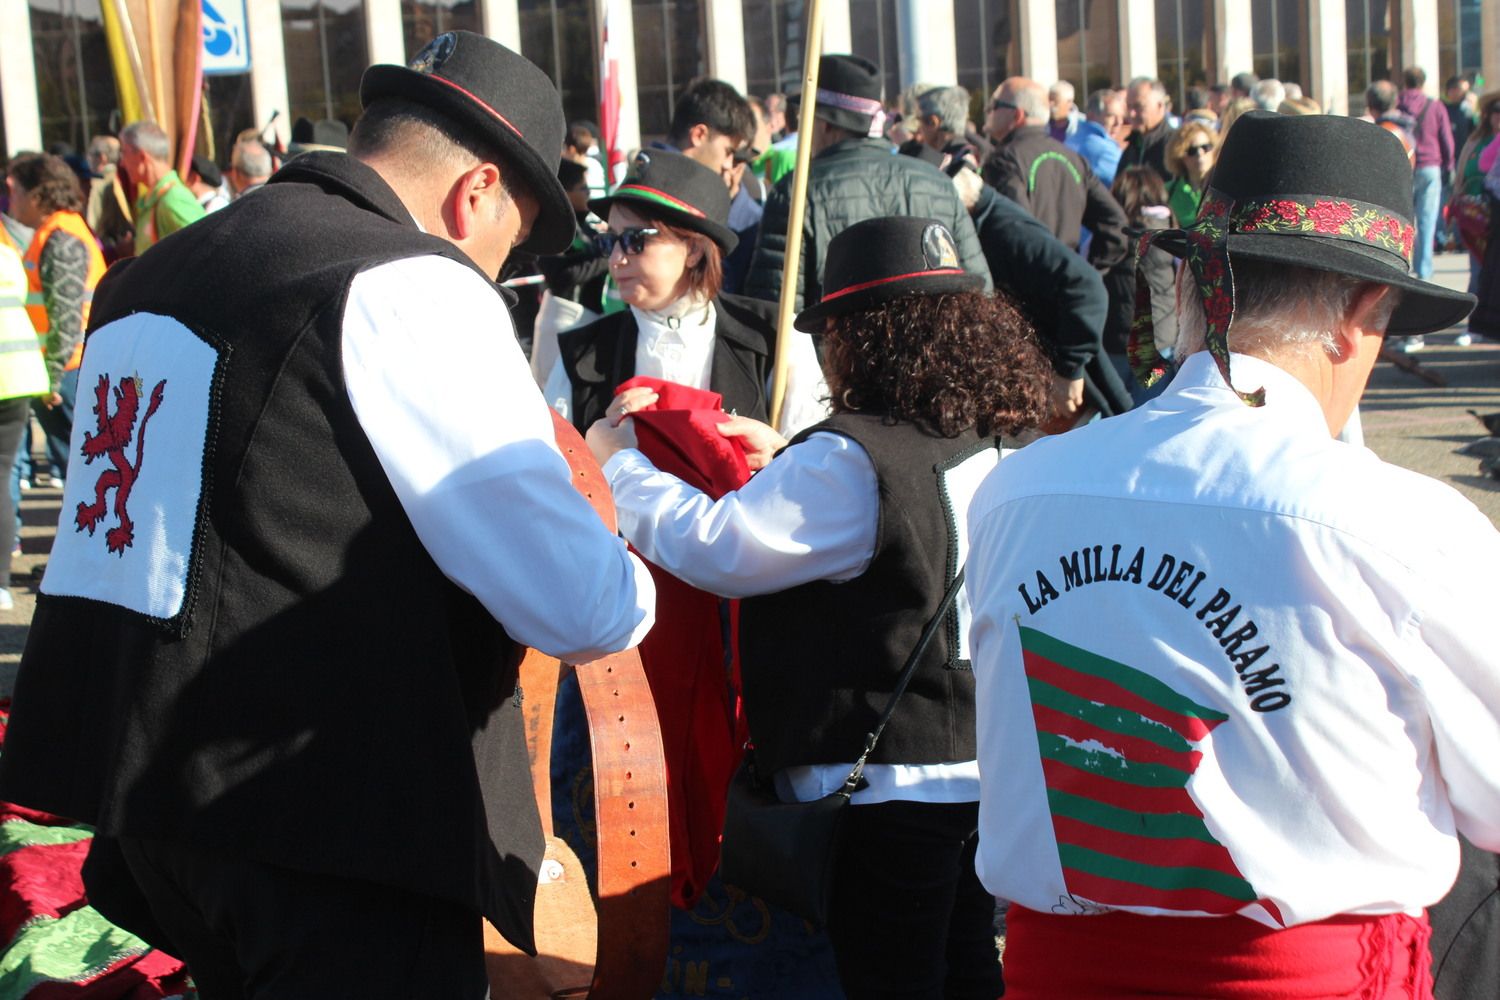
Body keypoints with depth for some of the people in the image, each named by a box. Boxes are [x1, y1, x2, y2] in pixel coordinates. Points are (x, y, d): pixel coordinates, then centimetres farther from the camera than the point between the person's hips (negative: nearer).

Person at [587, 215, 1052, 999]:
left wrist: (617, 464, -2)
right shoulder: (991, 445, 6)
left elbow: (714, 550, -17)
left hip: (887, 782, -8)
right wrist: (789, 460, 28)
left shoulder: (850, 462, -20)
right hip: (981, 765, 8)